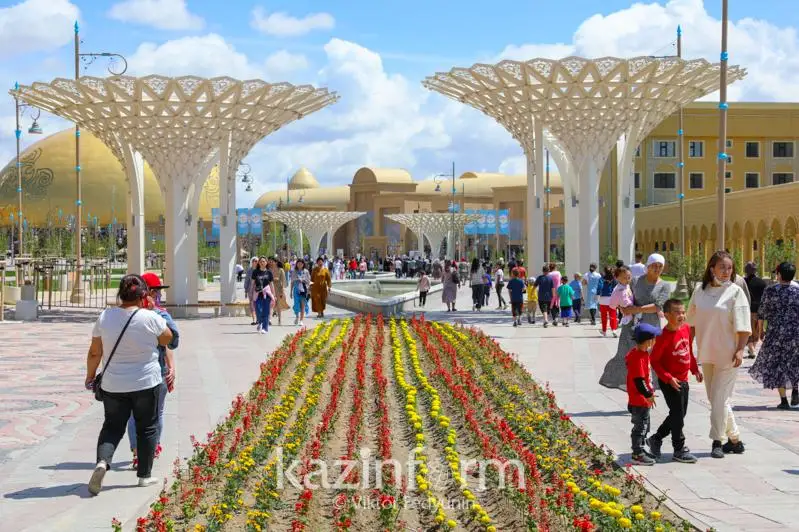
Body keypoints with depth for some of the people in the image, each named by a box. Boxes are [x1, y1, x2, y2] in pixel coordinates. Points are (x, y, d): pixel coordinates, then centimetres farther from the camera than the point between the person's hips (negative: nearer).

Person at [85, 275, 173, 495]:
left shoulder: (105, 317, -5)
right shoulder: (150, 318, -14)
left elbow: (95, 352, 0)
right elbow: (167, 339, 4)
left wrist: (90, 375, 16)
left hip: (113, 385, 2)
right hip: (146, 384, -2)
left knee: (113, 426, 14)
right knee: (147, 427, 13)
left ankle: (102, 461, -11)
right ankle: (144, 475, 18)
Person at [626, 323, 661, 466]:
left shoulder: (642, 353, 8)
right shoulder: (637, 358, -25)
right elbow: (638, 381, -25)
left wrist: (650, 392, 19)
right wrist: (648, 395, -19)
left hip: (643, 400, 11)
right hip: (639, 401, -11)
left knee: (644, 426, 20)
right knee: (640, 426, -2)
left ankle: (640, 450, 32)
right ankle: (637, 454, 6)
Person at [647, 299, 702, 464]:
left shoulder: (686, 328, 3)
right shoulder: (665, 336, -20)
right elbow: (654, 360, -16)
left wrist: (695, 369, 14)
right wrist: (668, 378, -20)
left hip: (683, 380, 8)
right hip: (671, 382, -8)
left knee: (679, 414, 16)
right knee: (677, 414, -1)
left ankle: (656, 439, 30)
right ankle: (679, 450, 10)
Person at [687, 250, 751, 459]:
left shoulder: (735, 292, -6)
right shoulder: (700, 291, 7)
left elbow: (743, 326, -10)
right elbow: (692, 322, 14)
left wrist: (740, 350, -18)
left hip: (727, 354, -5)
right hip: (707, 354, 5)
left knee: (719, 398, -7)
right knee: (716, 399, 11)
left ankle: (717, 441, 4)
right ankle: (734, 439, 23)